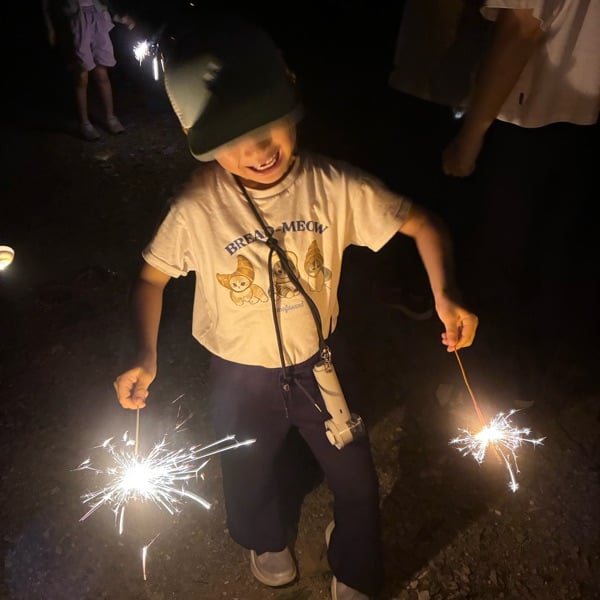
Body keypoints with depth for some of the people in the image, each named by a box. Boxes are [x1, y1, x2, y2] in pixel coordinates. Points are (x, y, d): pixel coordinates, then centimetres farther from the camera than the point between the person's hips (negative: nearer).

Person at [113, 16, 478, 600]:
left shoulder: (335, 187, -22)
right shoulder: (195, 209, -24)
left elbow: (422, 223, -12)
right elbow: (151, 277, -8)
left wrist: (445, 295, -27)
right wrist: (145, 356, -20)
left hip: (318, 365, 1)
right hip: (240, 377, 0)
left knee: (356, 480, 16)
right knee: (248, 474, 26)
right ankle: (265, 540, 64)